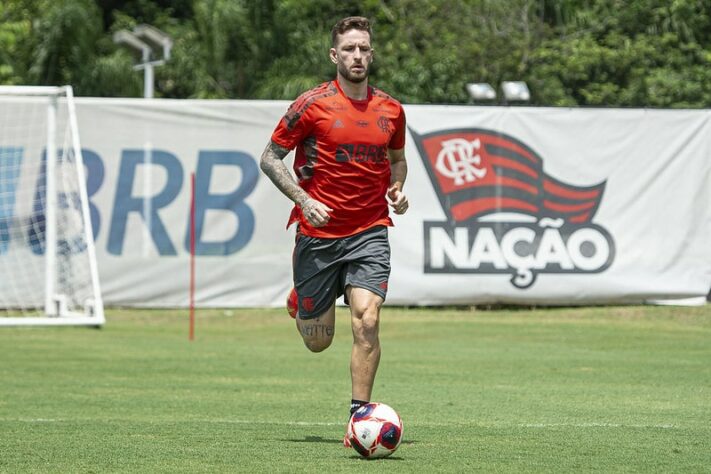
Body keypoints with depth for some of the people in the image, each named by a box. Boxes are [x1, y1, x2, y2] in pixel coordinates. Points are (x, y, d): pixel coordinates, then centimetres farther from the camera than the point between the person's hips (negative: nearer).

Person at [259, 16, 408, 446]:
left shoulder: (391, 110, 5)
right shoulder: (312, 105, -7)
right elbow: (270, 158, -2)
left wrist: (397, 188, 2)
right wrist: (304, 200, -15)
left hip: (369, 232, 2)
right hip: (317, 233, -2)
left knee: (367, 320, -19)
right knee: (318, 341, 6)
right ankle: (301, 305, 43)